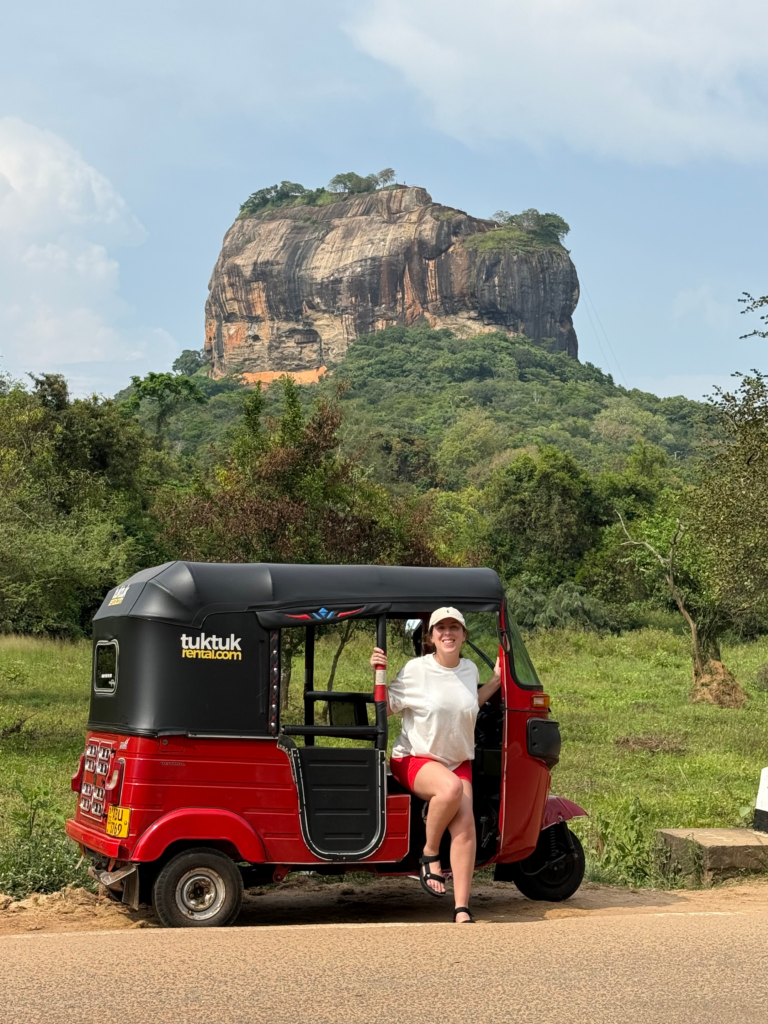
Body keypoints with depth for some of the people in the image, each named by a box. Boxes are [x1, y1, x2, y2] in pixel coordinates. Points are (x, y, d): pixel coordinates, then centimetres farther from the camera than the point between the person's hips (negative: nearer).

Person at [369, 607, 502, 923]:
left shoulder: (470, 669, 5)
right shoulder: (416, 669, -9)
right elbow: (387, 707, -5)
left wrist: (496, 681, 14)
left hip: (458, 760, 4)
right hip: (414, 758, -4)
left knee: (465, 825, -18)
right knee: (450, 787, -38)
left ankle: (462, 912, -16)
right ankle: (429, 855, -13)